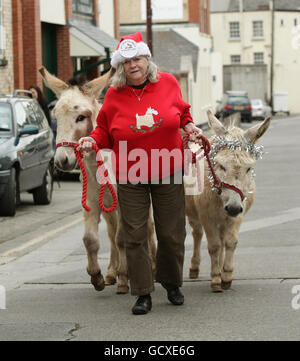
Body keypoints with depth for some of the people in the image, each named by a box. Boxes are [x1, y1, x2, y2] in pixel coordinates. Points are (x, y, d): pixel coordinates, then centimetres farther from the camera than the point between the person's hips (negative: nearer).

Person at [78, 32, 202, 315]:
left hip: (168, 174, 1)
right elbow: (105, 131, 7)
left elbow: (181, 112, 16)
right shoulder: (115, 95, -4)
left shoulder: (168, 83, -2)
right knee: (134, 236, 0)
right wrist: (92, 140, -13)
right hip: (130, 177, 0)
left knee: (171, 233, 8)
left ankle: (172, 283, 29)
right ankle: (143, 294, 9)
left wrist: (189, 126, -3)